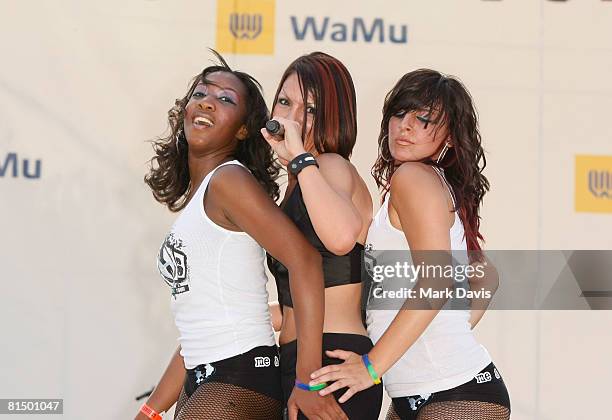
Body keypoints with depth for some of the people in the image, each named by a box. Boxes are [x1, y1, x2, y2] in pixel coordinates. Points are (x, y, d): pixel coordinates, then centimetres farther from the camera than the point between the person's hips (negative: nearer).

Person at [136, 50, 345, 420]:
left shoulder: (229, 181, -9)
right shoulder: (194, 196, 18)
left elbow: (305, 260, -21)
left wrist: (309, 381, -24)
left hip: (241, 385, -9)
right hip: (202, 384, 9)